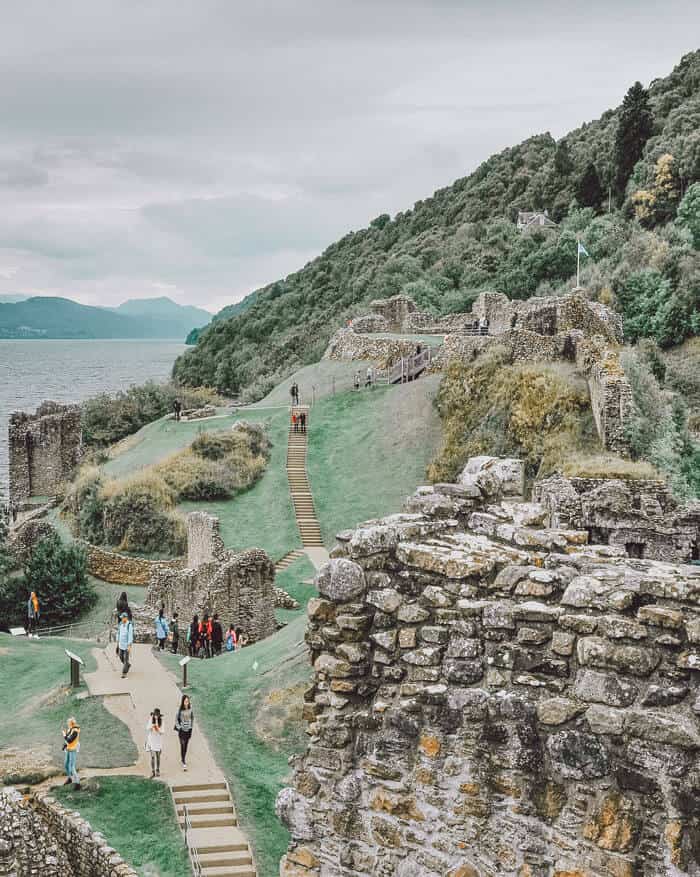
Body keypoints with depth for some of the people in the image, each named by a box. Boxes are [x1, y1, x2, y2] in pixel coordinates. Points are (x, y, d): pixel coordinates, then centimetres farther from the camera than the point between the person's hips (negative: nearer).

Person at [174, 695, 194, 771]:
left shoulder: (191, 709, -5)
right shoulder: (180, 710, -14)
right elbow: (176, 719, -3)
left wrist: (191, 727, 7)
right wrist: (178, 727, -8)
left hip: (188, 730, 3)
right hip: (182, 730, -3)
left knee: (186, 745, 15)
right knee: (182, 745, -7)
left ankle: (183, 758, 34)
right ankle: (184, 763, -6)